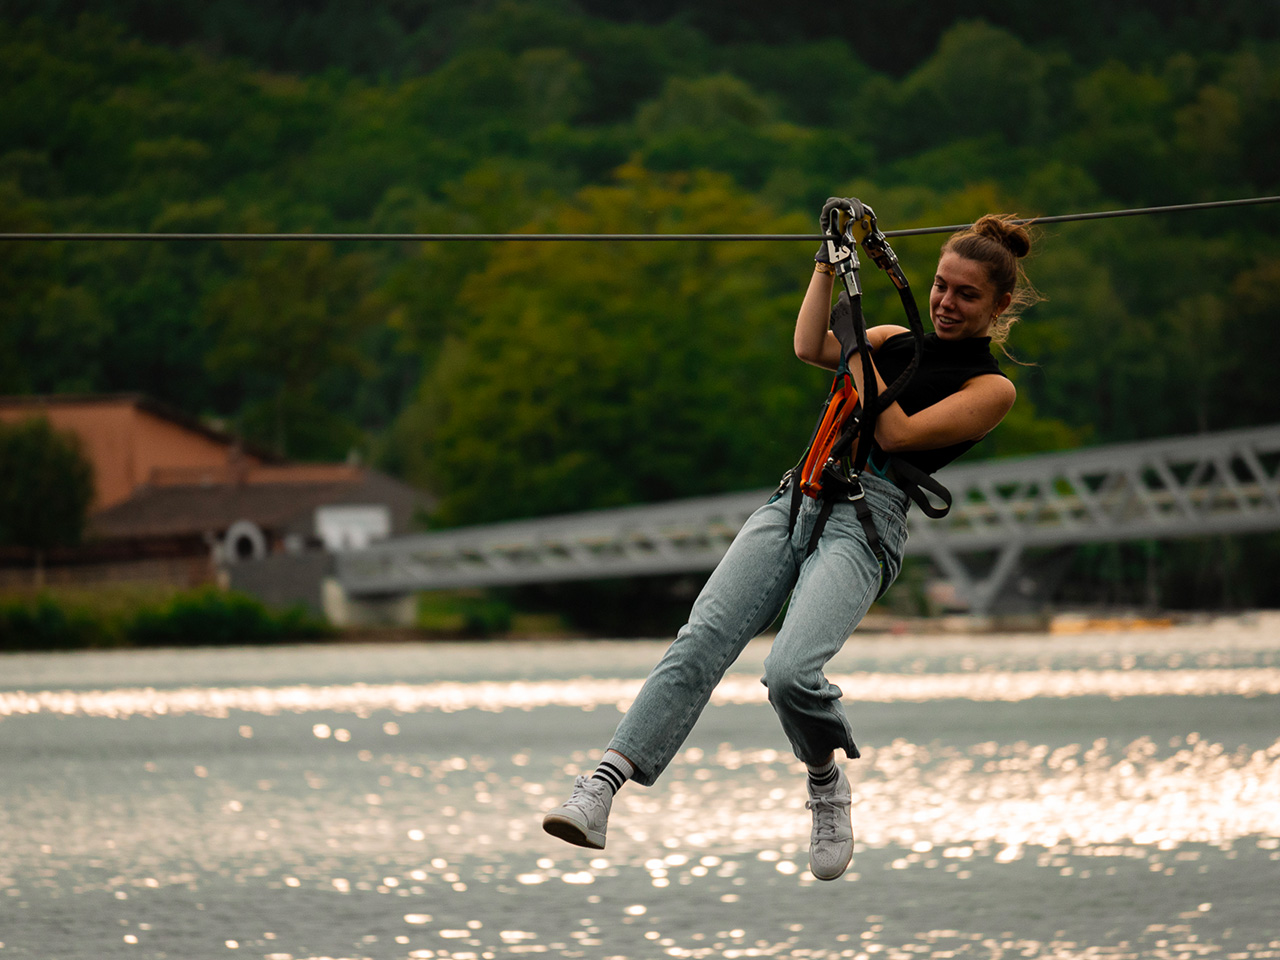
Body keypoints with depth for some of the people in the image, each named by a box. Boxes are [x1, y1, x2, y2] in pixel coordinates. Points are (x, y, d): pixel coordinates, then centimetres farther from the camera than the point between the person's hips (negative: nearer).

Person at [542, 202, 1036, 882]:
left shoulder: (991, 388, 6)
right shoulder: (899, 341, 24)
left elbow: (896, 434, -6)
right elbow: (810, 348, 9)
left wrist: (858, 343, 0)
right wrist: (830, 261, 8)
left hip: (866, 523, -5)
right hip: (798, 497, 5)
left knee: (790, 672, -29)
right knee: (701, 642, -18)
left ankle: (828, 783, 3)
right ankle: (597, 795, -29)